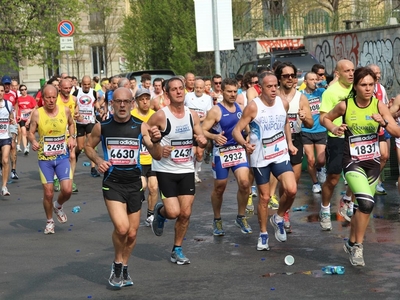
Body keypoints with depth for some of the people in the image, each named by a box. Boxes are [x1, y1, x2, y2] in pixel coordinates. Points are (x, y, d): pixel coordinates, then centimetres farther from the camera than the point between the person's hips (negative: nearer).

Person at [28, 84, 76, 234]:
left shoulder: (65, 111, -4)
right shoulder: (37, 113, -10)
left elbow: (71, 124, 16)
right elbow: (31, 132, -3)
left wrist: (72, 137, 0)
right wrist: (33, 141, -24)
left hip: (62, 156, 1)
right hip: (45, 158, -1)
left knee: (67, 190, -10)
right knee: (48, 193, 1)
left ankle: (58, 206, 25)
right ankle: (49, 221, 25)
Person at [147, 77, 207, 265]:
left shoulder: (192, 116, 3)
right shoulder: (160, 116, -13)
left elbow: (201, 139, 14)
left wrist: (203, 141, -9)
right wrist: (158, 150, -20)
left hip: (187, 170, 4)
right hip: (165, 170, -4)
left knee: (185, 213, 2)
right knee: (173, 212, -13)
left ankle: (177, 250, 19)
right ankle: (160, 211, 24)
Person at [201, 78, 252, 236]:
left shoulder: (240, 108, 6)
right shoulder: (215, 111, -10)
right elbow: (203, 131, -15)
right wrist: (214, 137, -33)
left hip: (239, 150, 3)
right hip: (221, 152, -3)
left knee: (244, 182, -15)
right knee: (219, 187, 9)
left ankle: (241, 217, 4)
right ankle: (217, 220, 29)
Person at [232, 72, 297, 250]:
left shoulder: (283, 103, -1)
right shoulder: (253, 106, -14)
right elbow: (237, 130, -17)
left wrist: (290, 143, 12)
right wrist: (245, 144, -36)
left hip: (280, 155, 3)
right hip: (260, 158, -3)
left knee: (291, 190, -16)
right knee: (264, 197, 6)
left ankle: (278, 218, 12)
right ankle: (263, 234, 24)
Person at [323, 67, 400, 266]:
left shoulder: (379, 105, -6)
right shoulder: (345, 105, -10)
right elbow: (325, 118, 9)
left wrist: (384, 123, -25)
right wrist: (334, 128, -12)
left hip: (373, 162, 3)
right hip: (353, 162, -3)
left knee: (364, 206, 13)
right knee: (367, 203, -22)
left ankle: (352, 243, 36)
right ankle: (358, 246, -5)